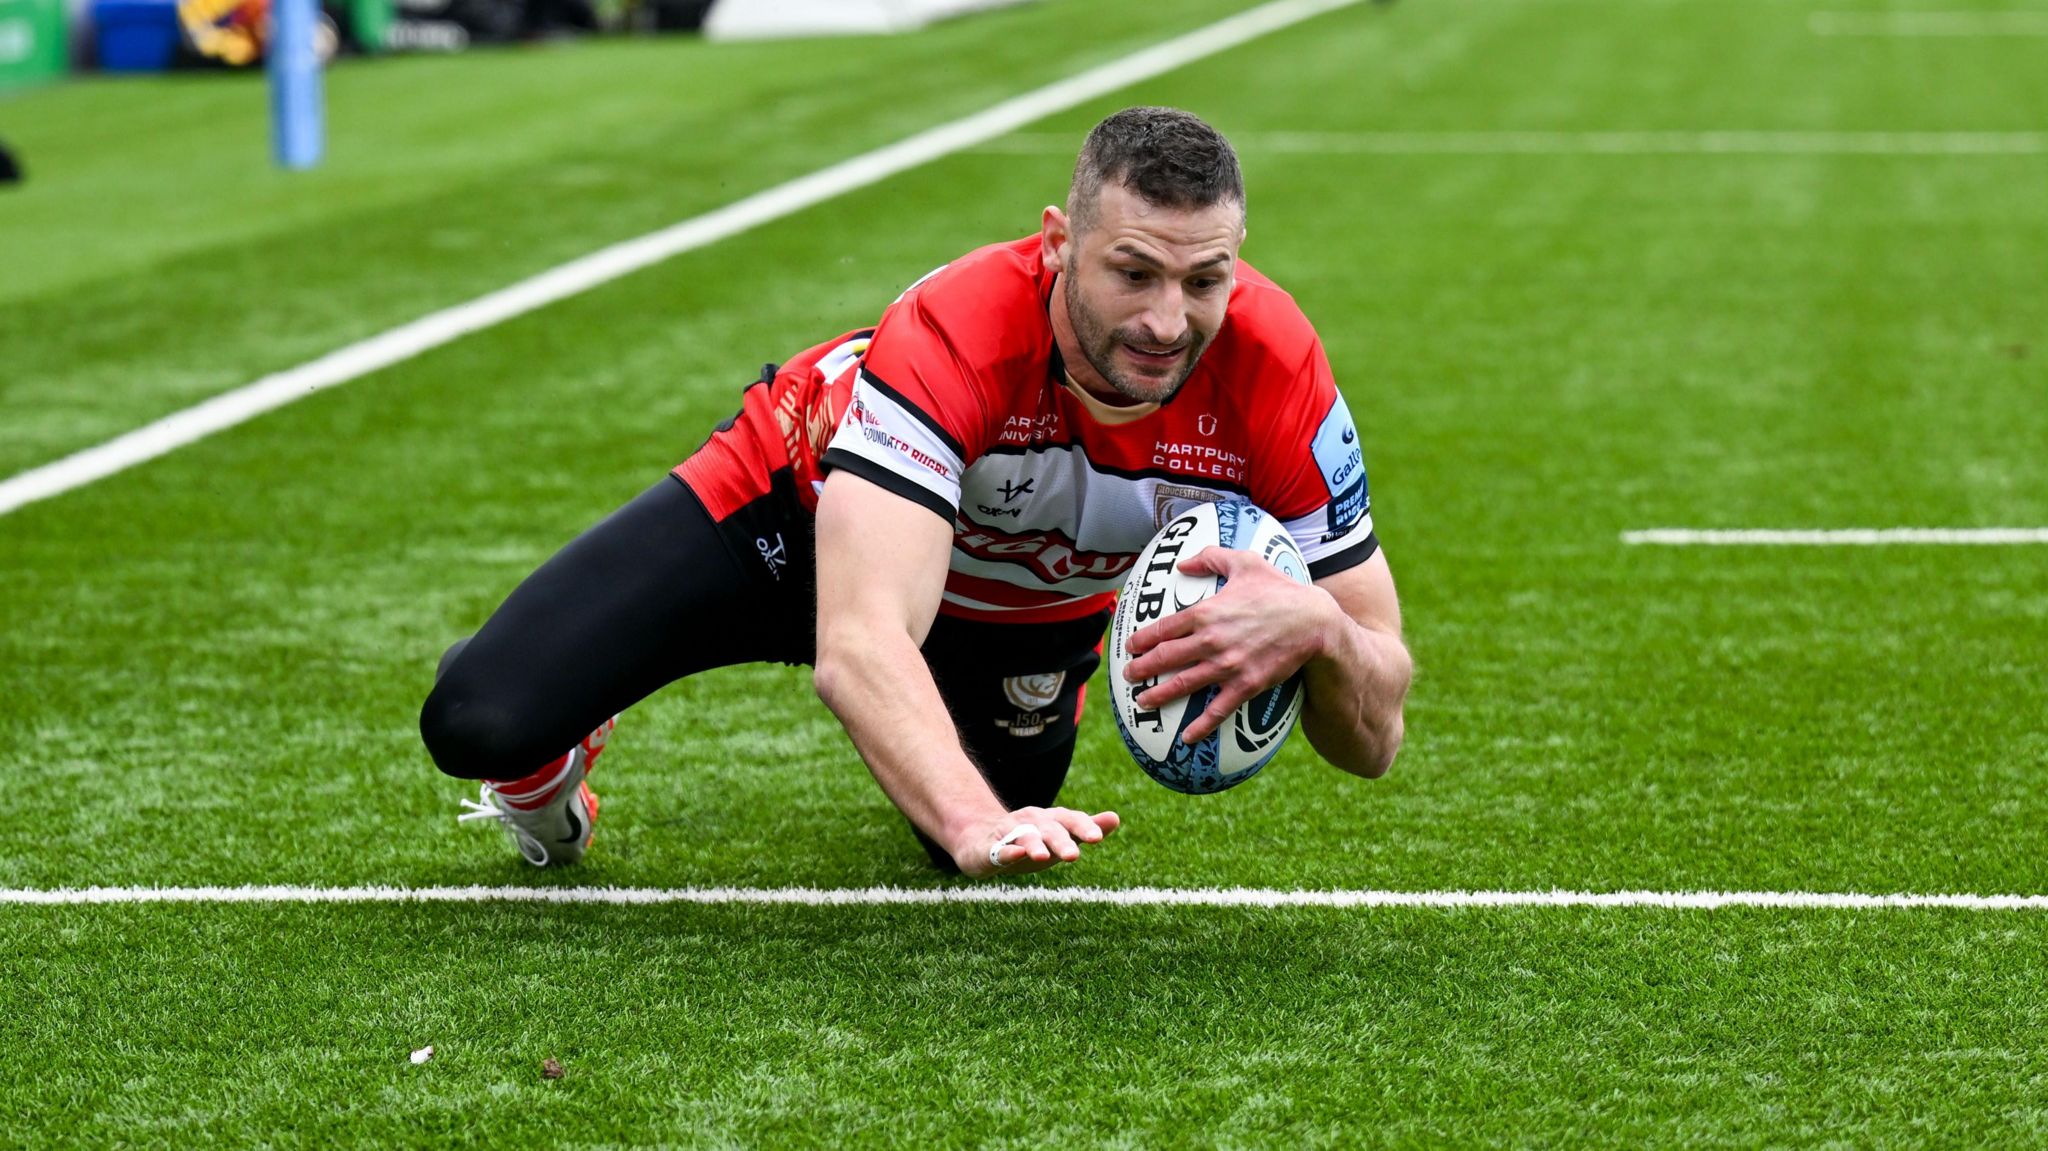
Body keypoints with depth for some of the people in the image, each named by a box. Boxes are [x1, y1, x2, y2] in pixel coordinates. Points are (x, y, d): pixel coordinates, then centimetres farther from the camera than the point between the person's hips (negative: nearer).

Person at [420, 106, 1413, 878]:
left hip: (1032, 607, 3)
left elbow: (1373, 738, -30)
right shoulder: (957, 337, -43)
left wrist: (1317, 629, -53)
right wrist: (975, 823, -70)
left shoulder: (1274, 369, -34)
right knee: (477, 723, -15)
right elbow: (856, 643, -53)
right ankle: (545, 769, 23)